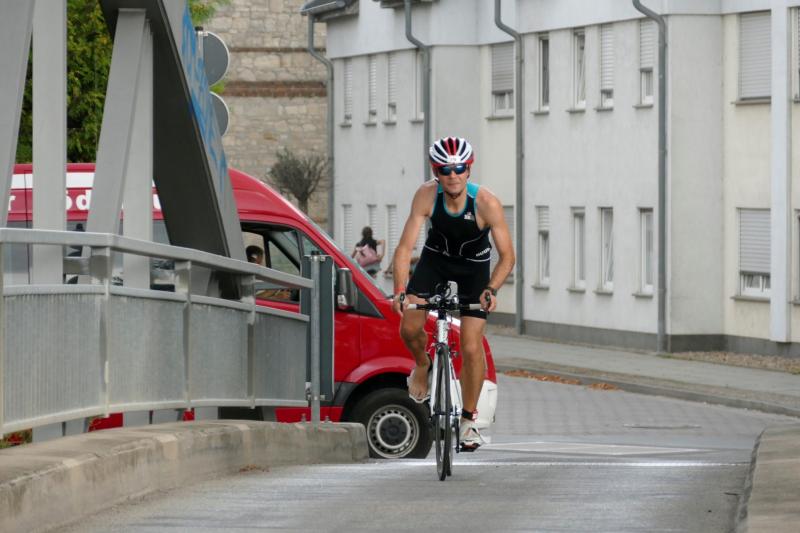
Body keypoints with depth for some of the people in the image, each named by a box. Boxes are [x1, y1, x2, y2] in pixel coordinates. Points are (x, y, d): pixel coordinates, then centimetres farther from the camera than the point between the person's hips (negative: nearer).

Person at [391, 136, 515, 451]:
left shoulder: (486, 204, -31)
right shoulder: (427, 195, -28)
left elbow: (507, 256, -25)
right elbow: (405, 247, -29)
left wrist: (492, 289, -41)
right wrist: (400, 291, -42)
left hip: (473, 266, -2)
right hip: (435, 259, 2)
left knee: (471, 348, -10)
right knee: (409, 328, -15)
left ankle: (469, 419, 8)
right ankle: (423, 365, 22)